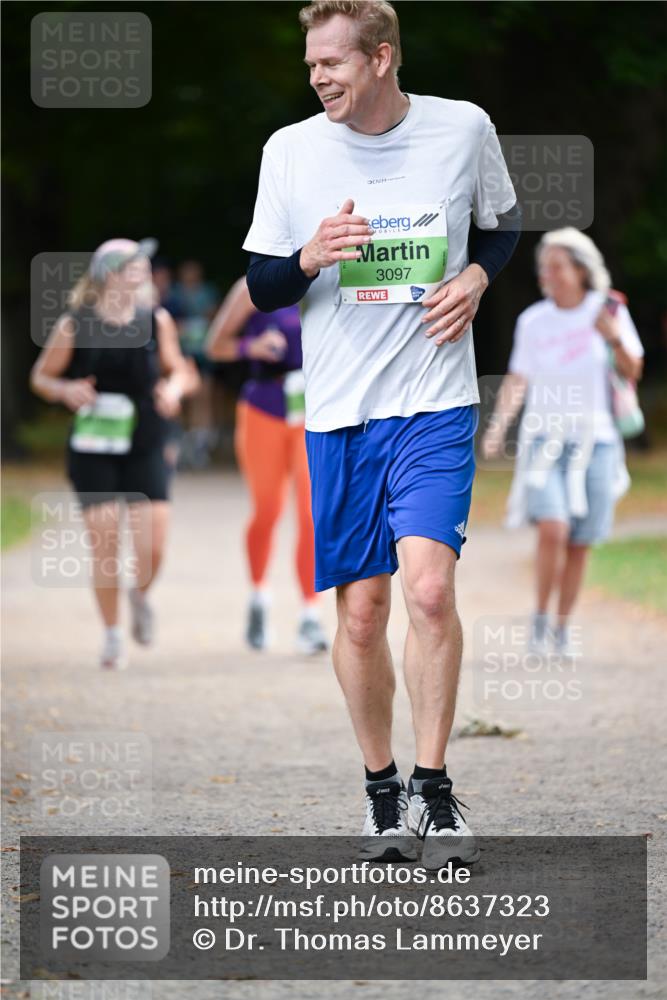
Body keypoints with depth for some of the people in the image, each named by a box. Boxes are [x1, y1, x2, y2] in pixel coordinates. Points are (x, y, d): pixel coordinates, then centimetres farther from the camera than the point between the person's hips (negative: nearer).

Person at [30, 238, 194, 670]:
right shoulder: (74, 326, -5)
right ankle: (113, 635, 14)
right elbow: (42, 377, 5)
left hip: (145, 451, 1)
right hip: (94, 452, -1)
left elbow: (179, 370, 12)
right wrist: (66, 390, -16)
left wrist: (174, 388, -11)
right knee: (105, 548, -5)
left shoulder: (157, 321, 0)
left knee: (153, 549, -8)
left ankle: (142, 595, 27)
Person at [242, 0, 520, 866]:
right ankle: (381, 789, 19)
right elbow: (259, 286, 6)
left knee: (430, 589, -16)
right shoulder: (290, 150, 1)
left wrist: (477, 277, -4)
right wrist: (309, 259, -16)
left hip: (436, 403, -1)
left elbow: (504, 224, 18)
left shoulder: (464, 128, 0)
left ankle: (432, 790, -6)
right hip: (338, 409, 2)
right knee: (361, 611, 3)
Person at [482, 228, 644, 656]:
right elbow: (517, 380, 9)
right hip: (546, 440, -1)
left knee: (580, 544, 1)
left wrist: (616, 339, -19)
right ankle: (540, 618, -3)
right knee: (553, 528, -20)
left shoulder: (607, 311, -1)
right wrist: (497, 427, -3)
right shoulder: (533, 321, 1)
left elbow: (632, 371, 0)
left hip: (594, 440, 1)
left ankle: (562, 629, 16)